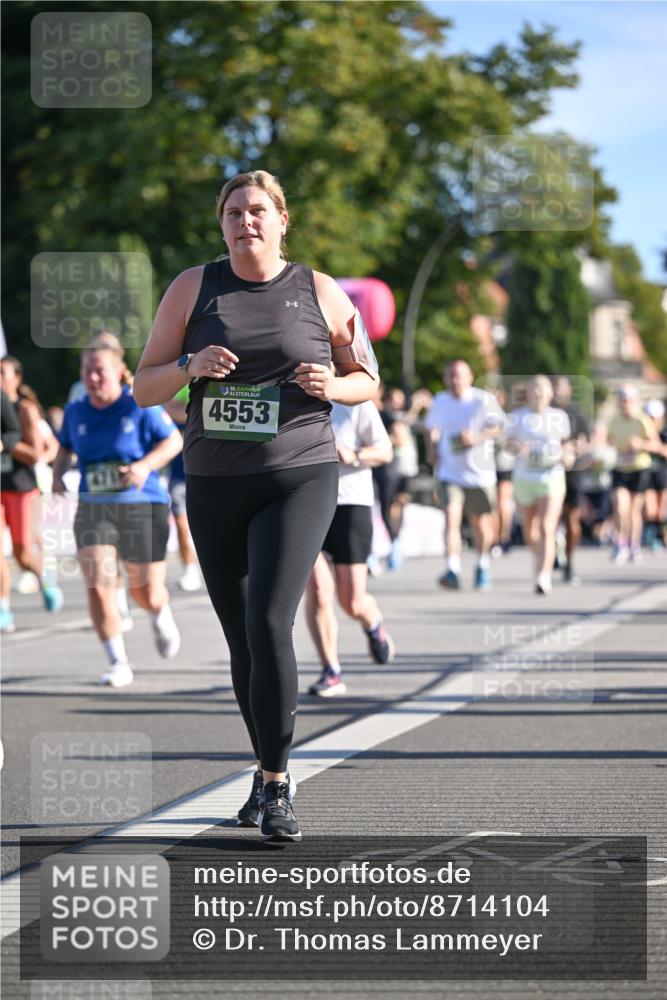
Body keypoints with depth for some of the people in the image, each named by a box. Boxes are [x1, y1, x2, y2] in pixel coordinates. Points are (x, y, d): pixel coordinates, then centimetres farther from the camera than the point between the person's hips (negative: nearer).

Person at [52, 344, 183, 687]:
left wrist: (146, 465, -18)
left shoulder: (140, 407, -7)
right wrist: (57, 473, 4)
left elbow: (174, 440, -2)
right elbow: (65, 447, 23)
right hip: (93, 511, 3)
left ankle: (161, 618, 46)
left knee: (147, 593, 6)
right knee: (97, 587, -15)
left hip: (142, 508, -2)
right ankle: (118, 664, -2)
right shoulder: (75, 412, 6)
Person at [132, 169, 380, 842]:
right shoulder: (193, 288, 5)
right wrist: (190, 366, -15)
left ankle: (276, 785, -12)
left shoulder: (320, 293, 3)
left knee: (268, 624, -19)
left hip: (298, 481, -3)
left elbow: (367, 381, 13)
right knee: (241, 641, 8)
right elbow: (144, 387, 6)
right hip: (214, 486, 3)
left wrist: (333, 386, -9)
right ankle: (267, 770, 27)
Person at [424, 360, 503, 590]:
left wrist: (477, 438, -24)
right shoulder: (440, 401, 7)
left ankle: (482, 565, 34)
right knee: (451, 518, -17)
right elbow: (432, 428, 22)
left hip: (480, 473, -1)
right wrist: (433, 449, 5)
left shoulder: (484, 400, -4)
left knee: (481, 523, 10)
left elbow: (497, 427, -7)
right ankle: (453, 570, -24)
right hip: (449, 472, 1)